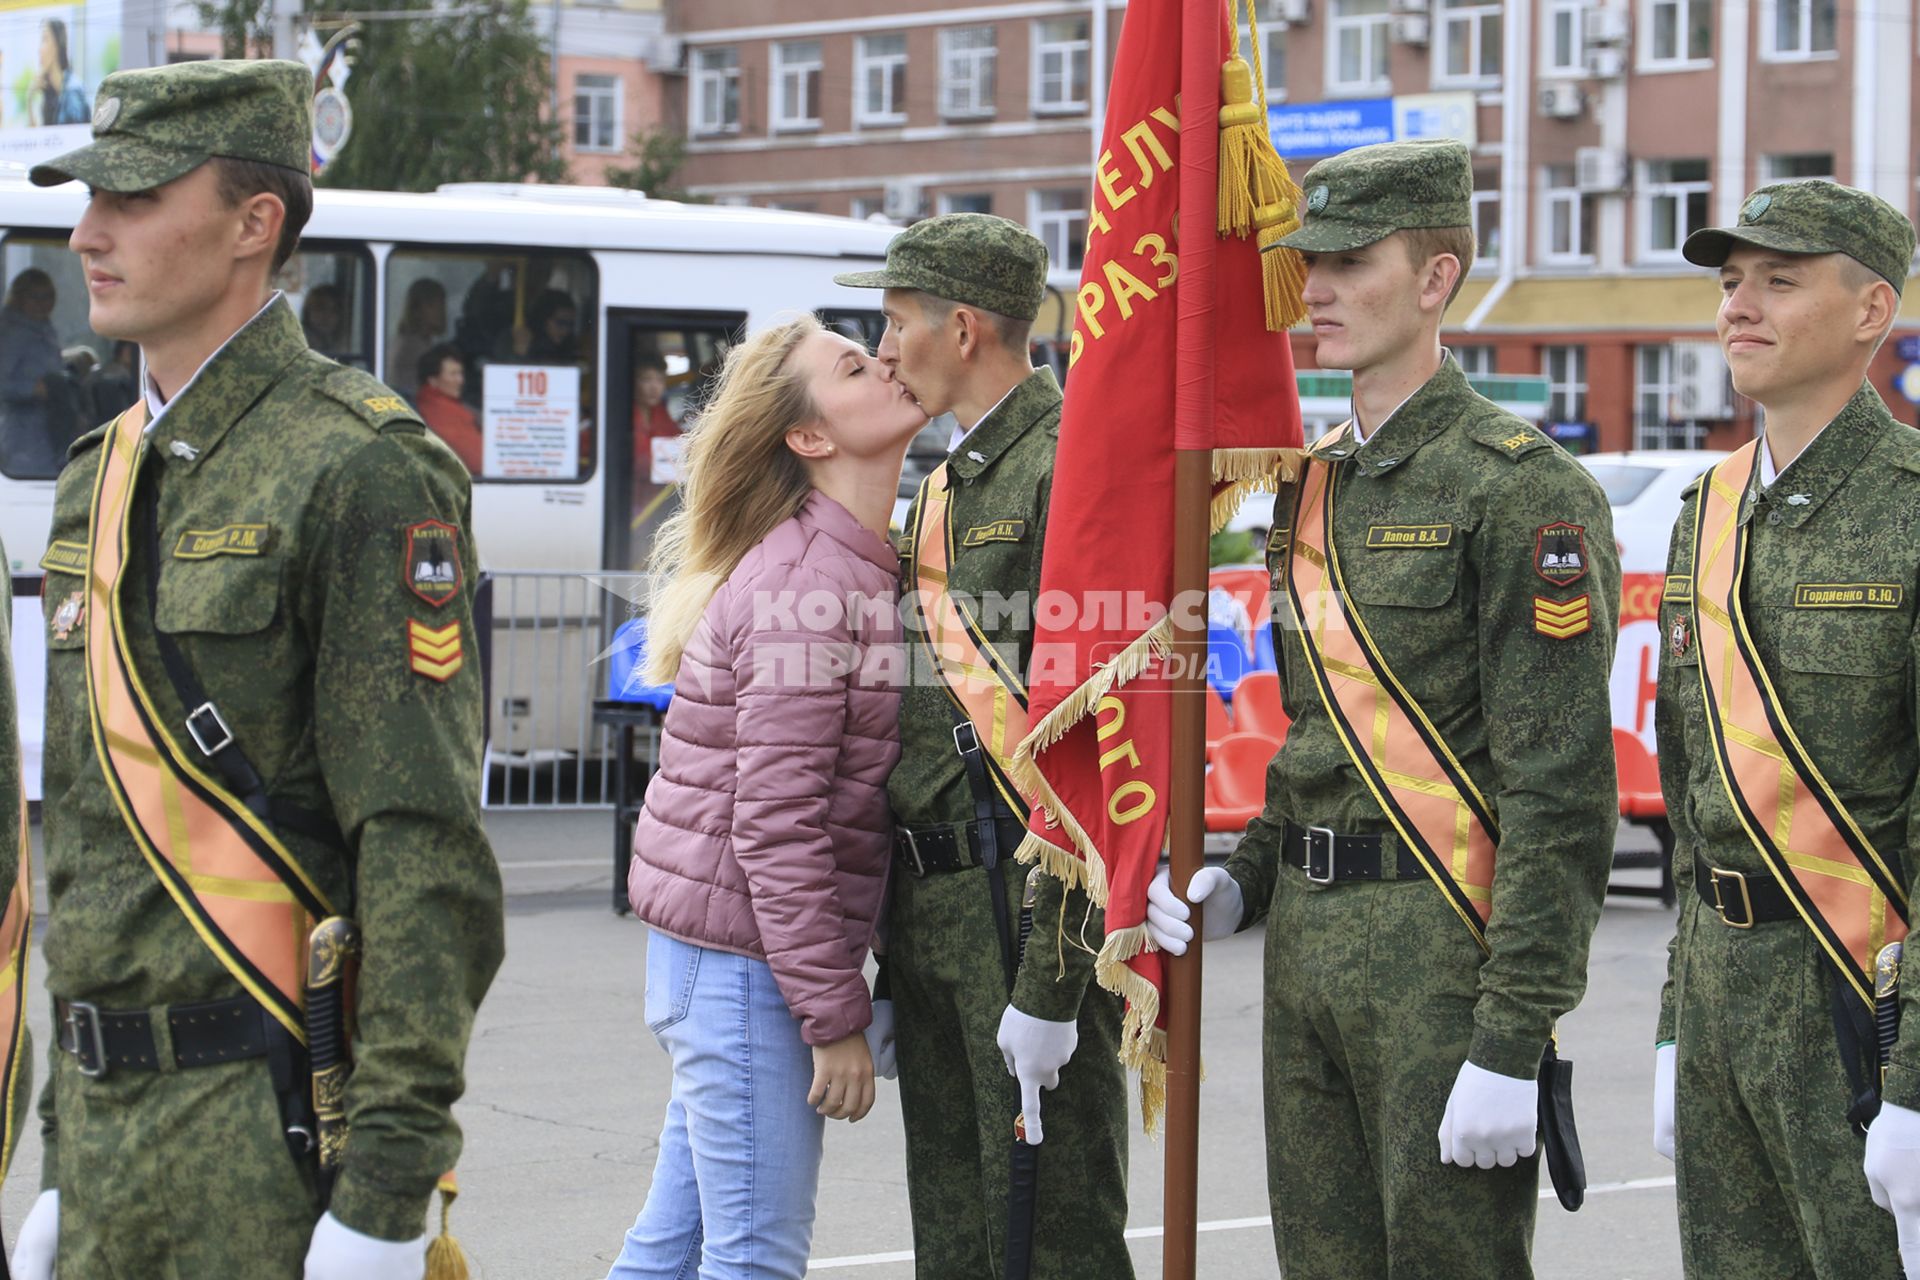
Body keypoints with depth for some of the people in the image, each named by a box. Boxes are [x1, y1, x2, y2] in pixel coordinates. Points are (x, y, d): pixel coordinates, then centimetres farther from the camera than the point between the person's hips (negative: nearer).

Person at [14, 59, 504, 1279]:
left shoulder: (363, 471, -11)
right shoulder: (100, 480, 14)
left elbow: (426, 852, -17)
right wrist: (65, 1166, 18)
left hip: (274, 1126, -7)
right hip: (111, 1113, 8)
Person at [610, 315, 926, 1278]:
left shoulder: (850, 565, 15)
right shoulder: (809, 585, -16)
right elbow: (776, 825, -20)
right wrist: (835, 1017, -18)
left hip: (714, 953, 9)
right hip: (744, 957, -9)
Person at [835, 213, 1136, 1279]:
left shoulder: (1069, 472, -12)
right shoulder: (946, 485, 19)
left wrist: (1051, 983, -23)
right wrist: (891, 968, 19)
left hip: (1027, 905, -10)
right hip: (932, 908, 10)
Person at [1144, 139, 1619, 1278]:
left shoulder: (1524, 488, -12)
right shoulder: (1312, 484, 14)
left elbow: (1563, 790, -16)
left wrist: (1512, 1043, -20)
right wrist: (1243, 885, 5)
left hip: (1444, 955, -8)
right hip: (1306, 954, 8)